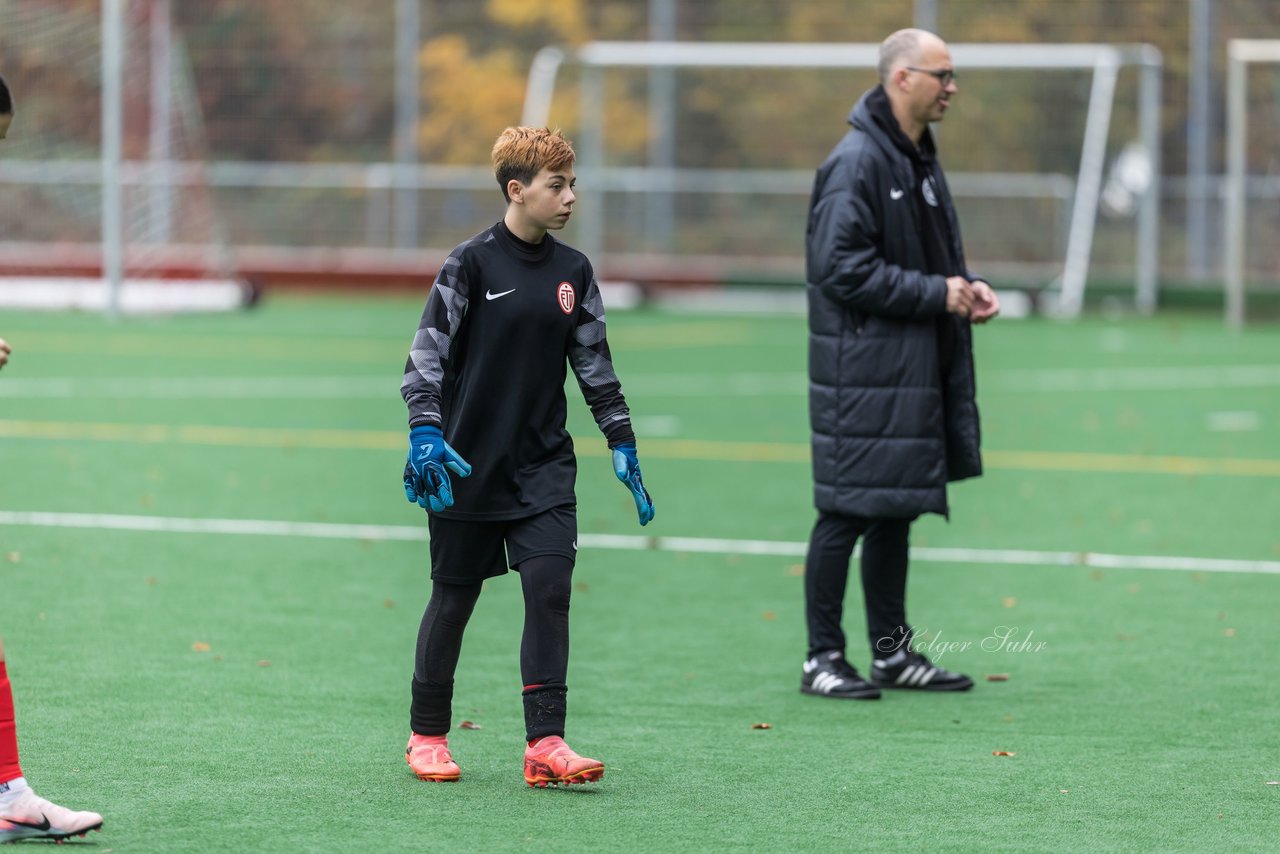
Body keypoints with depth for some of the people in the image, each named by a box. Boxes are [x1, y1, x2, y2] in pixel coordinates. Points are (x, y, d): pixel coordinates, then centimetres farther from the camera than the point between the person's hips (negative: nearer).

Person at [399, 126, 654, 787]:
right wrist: (425, 433, -20)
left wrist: (623, 443, 11)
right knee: (454, 597, 6)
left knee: (551, 585, -11)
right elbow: (428, 350, -10)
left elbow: (594, 362, 14)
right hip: (469, 465, -4)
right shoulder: (472, 263, -8)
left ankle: (545, 744, -11)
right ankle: (427, 735, 22)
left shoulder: (573, 272, 6)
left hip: (544, 466, 4)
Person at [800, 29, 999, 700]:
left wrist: (965, 289, 7)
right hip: (864, 373, -9)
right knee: (847, 512, -4)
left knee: (896, 511, 14)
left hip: (915, 369, 9)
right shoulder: (856, 163, -15)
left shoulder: (920, 162, 15)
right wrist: (935, 293, -16)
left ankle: (892, 652, 21)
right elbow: (841, 267, -20)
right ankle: (823, 660, 2)